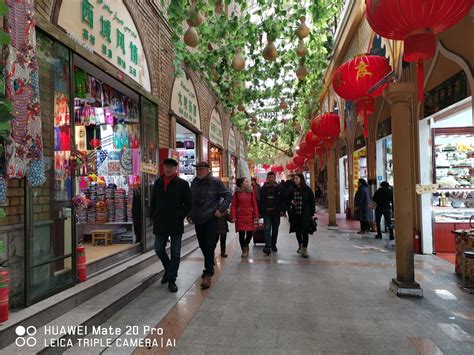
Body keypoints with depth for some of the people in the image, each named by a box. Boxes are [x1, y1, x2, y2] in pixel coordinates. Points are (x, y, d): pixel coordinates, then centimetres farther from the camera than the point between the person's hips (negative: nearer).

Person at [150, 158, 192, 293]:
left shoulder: (182, 184, -4)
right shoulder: (158, 183, 8)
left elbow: (188, 204, -2)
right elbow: (153, 201, 13)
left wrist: (181, 216, -6)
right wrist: (153, 216, 5)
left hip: (176, 224, -3)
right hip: (160, 224, 4)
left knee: (175, 253, 4)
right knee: (159, 249, 11)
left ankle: (171, 280, 16)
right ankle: (168, 269, 37)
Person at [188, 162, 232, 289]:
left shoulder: (215, 182, -8)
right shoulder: (194, 183, 9)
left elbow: (228, 195, -5)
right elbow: (190, 200, 19)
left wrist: (221, 210, -11)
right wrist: (189, 215, 12)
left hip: (210, 219, -6)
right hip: (197, 220, 6)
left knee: (209, 246, -8)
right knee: (202, 245, 14)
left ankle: (208, 275, -3)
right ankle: (210, 267, 32)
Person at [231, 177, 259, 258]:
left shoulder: (251, 192, 5)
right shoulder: (236, 193, -1)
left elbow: (254, 204, 4)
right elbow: (233, 205, -2)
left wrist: (256, 216, -2)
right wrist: (233, 217, -10)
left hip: (249, 216, 2)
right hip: (240, 216, -2)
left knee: (250, 233, 1)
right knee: (241, 233, 0)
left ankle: (246, 245, 32)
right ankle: (244, 250, 17)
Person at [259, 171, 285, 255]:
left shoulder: (279, 188, 2)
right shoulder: (263, 189, 3)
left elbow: (283, 200, 2)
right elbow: (260, 201, 3)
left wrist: (282, 210, -8)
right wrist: (260, 211, -2)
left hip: (276, 213, 1)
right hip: (267, 213, -1)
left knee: (275, 230, 12)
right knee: (267, 229, -11)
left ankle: (273, 245, 28)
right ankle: (267, 247, -14)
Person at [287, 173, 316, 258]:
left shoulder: (307, 189, -2)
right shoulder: (291, 190, 6)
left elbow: (312, 202, 1)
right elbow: (287, 201, 16)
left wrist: (312, 213, -3)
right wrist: (291, 202, -8)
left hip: (305, 215, -3)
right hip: (295, 214, 3)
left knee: (305, 231, -7)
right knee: (298, 231, 12)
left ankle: (304, 249, -1)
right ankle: (300, 245, 34)